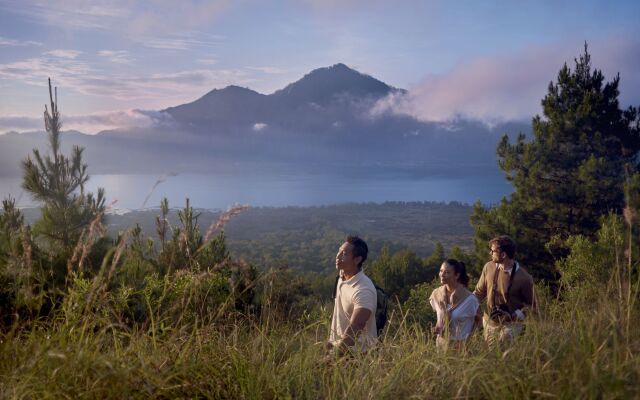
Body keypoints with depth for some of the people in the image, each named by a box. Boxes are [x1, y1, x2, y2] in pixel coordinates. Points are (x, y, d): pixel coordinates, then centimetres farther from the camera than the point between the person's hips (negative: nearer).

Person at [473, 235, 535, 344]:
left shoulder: (524, 278, -18)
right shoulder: (488, 267, -6)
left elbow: (531, 305, -7)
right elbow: (479, 292, 7)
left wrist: (514, 316, -20)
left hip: (510, 326, -4)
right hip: (489, 323, 4)